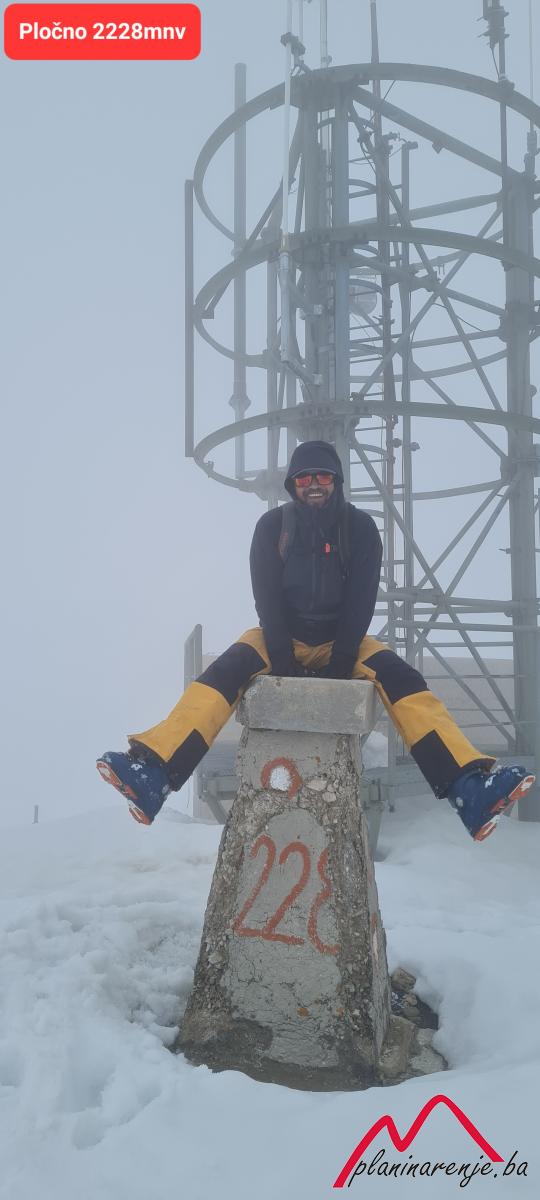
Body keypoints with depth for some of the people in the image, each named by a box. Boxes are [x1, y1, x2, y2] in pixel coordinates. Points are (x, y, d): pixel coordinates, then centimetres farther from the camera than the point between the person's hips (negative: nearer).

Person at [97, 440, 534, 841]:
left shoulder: (360, 527, -4)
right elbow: (267, 596, -9)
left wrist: (341, 658, -21)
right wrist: (281, 657, -20)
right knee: (226, 670, -30)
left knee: (398, 676, -28)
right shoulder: (273, 525, -4)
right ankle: (153, 774, -47)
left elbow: (361, 599, -10)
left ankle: (470, 788, -43)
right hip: (282, 638, 0)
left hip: (341, 640, 0)